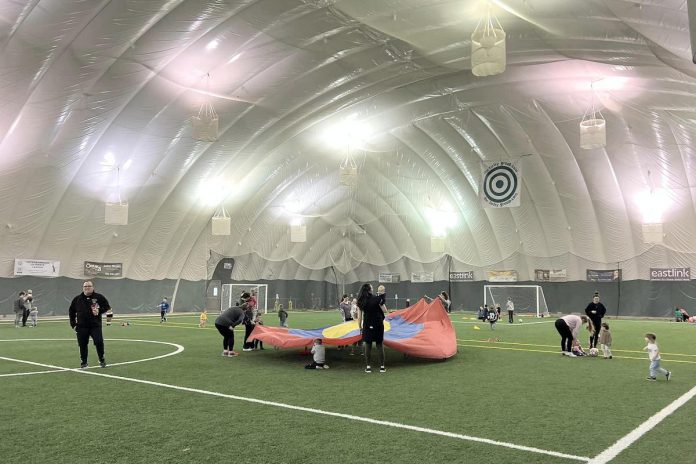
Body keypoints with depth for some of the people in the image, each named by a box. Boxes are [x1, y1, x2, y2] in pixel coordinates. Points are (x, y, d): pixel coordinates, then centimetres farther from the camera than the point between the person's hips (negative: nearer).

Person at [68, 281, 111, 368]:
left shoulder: (99, 297, 2)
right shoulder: (77, 299, 7)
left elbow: (107, 306, 7)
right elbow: (71, 311, 15)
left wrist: (99, 311, -12)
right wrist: (73, 324, 7)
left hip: (95, 326, -2)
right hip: (81, 327, 2)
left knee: (99, 342, -10)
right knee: (82, 345, 4)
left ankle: (102, 359, 10)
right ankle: (83, 362, 19)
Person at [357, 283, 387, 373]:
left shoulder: (361, 301, -1)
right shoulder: (376, 298, -9)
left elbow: (359, 316, 1)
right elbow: (385, 311, -4)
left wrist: (360, 326, 10)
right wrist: (381, 303, 11)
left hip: (367, 325, 2)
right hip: (378, 324, -1)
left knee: (368, 345, 8)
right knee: (379, 345, 6)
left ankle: (368, 367, 9)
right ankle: (382, 366, 8)